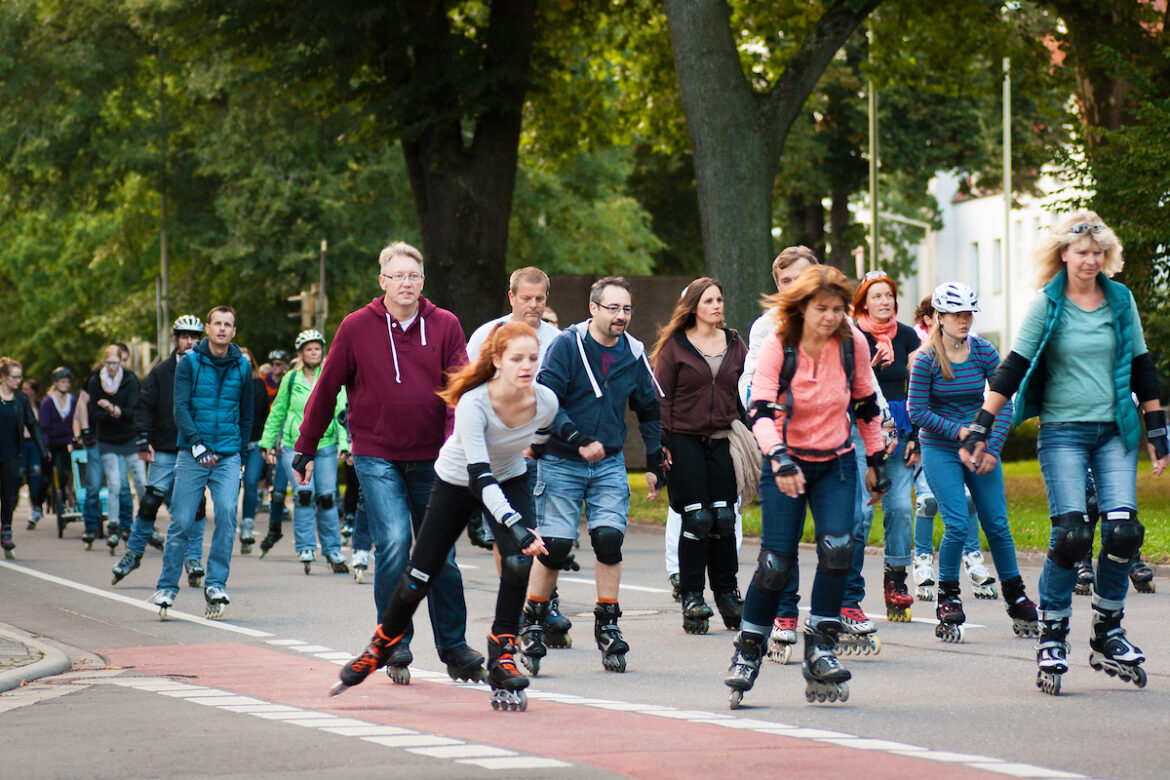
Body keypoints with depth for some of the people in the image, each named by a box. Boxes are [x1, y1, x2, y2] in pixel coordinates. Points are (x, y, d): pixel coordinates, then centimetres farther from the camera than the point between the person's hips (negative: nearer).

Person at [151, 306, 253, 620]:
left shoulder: (242, 367, 9)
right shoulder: (189, 363, 0)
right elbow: (181, 408, -8)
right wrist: (196, 443, -22)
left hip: (227, 456, 2)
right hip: (191, 455, -2)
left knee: (227, 514, -16)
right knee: (181, 522, -2)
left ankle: (216, 584, -10)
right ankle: (167, 587, 10)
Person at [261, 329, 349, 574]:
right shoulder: (291, 379, 8)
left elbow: (341, 413, 2)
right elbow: (277, 413, 17)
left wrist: (344, 444, -8)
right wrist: (267, 443, 16)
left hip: (325, 445, 0)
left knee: (327, 497, -3)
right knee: (304, 493, -17)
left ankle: (332, 551, 10)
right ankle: (305, 547, -8)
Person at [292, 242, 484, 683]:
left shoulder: (445, 326, 1)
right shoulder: (357, 328, -1)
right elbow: (326, 390, 5)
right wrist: (305, 449, 7)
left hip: (431, 459, 2)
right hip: (377, 458, -2)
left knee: (441, 552, 7)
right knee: (394, 542, -15)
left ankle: (453, 647, 19)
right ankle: (395, 647, -4)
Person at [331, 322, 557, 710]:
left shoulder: (545, 401, -23)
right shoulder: (473, 404, -36)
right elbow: (481, 479, -41)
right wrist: (519, 528, -52)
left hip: (511, 479, 3)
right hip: (456, 484, -2)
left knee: (519, 561, -23)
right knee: (419, 577, 3)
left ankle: (502, 661, -9)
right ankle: (380, 647, 31)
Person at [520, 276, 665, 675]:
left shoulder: (634, 354, 6)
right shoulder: (566, 346, -8)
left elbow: (649, 411, 17)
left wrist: (655, 465, 16)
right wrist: (579, 440, -21)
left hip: (609, 463, 3)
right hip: (560, 462, -3)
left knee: (609, 538, -11)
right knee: (554, 545, -6)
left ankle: (607, 627, 1)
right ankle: (531, 626, 11)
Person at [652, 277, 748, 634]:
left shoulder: (735, 344, 11)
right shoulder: (675, 345, 1)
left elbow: (746, 392, 15)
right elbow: (661, 396, -1)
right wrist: (662, 442, -8)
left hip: (723, 440, 3)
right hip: (685, 440, -3)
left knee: (724, 517, 0)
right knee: (696, 518, -6)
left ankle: (727, 592, 12)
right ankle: (691, 597, 1)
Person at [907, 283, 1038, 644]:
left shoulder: (984, 352, -2)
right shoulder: (926, 360, -8)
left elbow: (1004, 402, 0)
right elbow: (917, 410, -8)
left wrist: (992, 448, -9)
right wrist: (958, 431, -15)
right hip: (940, 451, -3)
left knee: (997, 525, 2)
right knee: (957, 526, -13)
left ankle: (1016, 598, 15)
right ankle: (948, 600, 2)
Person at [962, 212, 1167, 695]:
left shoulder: (1121, 300, 7)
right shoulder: (1047, 304, -2)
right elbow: (1012, 368, -3)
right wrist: (980, 430, -8)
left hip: (1115, 429, 3)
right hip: (1062, 431, -3)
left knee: (1123, 531, -8)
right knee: (1071, 535, -13)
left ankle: (1106, 636, 9)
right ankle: (1051, 640, 0)